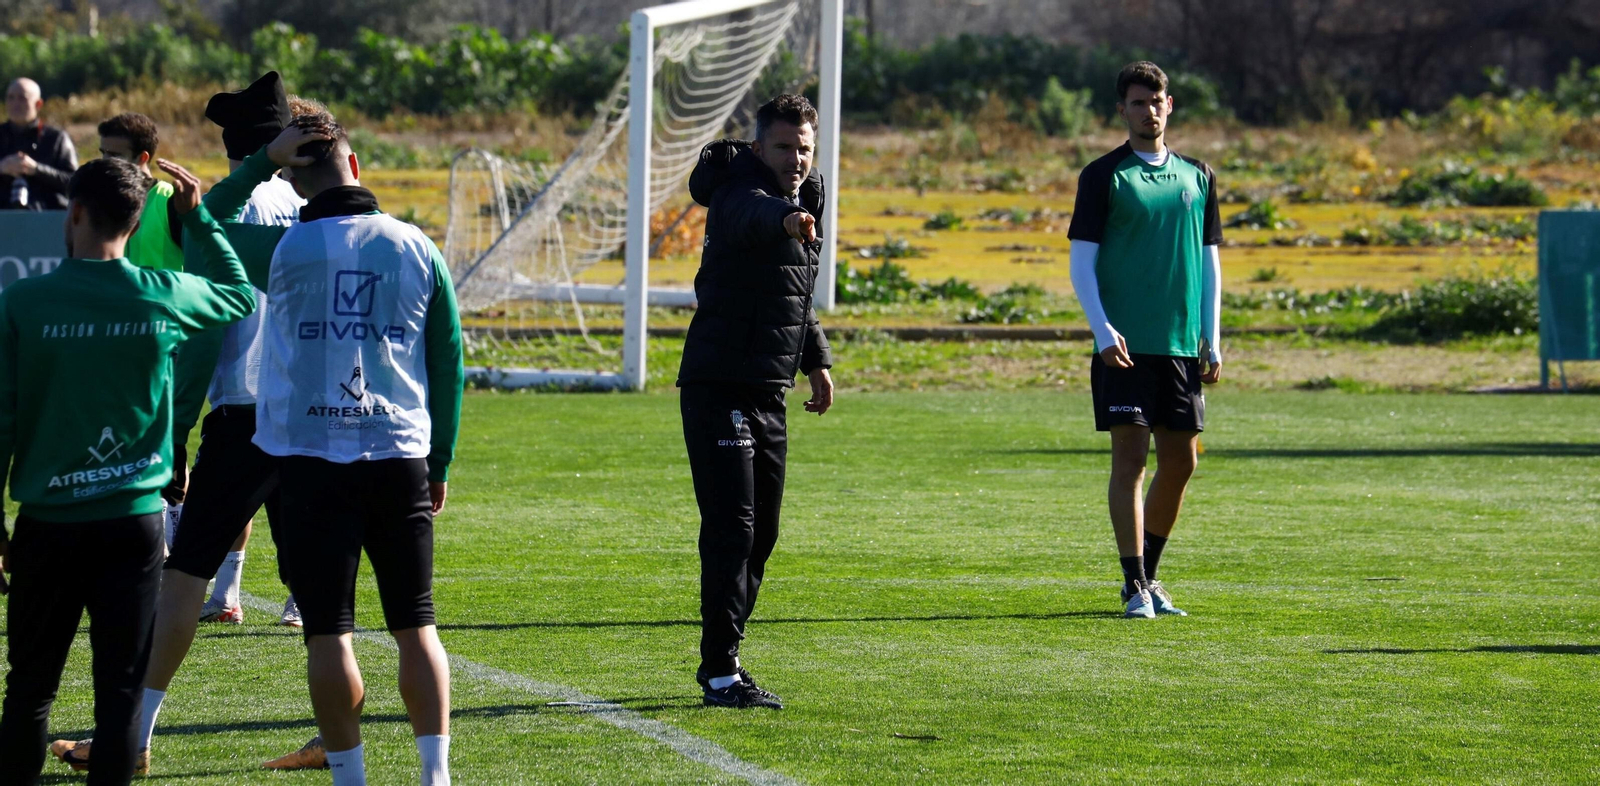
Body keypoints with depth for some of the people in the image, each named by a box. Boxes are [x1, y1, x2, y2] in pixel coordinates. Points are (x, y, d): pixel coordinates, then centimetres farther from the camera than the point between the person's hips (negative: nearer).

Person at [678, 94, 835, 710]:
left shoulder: (807, 199, 13)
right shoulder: (738, 195, -14)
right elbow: (753, 213, -42)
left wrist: (816, 361, 25)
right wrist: (785, 218, -63)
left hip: (768, 394, 9)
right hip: (718, 388, -9)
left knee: (760, 534, 13)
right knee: (731, 530, -12)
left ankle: (720, 660, 23)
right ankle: (722, 674, -11)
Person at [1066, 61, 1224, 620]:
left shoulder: (1197, 177, 12)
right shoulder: (1104, 176, 0)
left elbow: (1209, 261, 15)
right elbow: (1082, 262, -3)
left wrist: (1212, 342, 8)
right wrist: (1103, 331, -15)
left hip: (1181, 344, 4)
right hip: (1124, 343, -4)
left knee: (1180, 461, 7)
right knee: (1130, 457, -10)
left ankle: (1147, 573, 23)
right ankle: (1135, 586, -8)